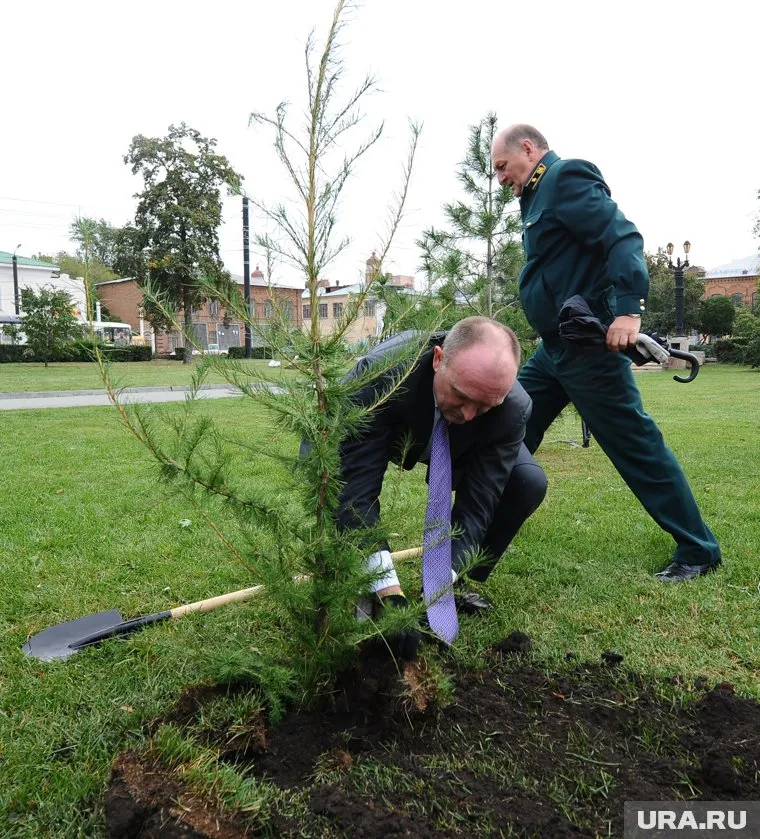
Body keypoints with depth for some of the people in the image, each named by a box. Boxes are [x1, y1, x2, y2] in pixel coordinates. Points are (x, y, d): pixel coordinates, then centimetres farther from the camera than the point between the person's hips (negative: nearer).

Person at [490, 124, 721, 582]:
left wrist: (629, 309, -31)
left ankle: (699, 551, 10)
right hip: (555, 346, 10)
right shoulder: (541, 194, 20)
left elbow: (623, 238, -20)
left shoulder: (567, 178, -8)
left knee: (635, 444, -4)